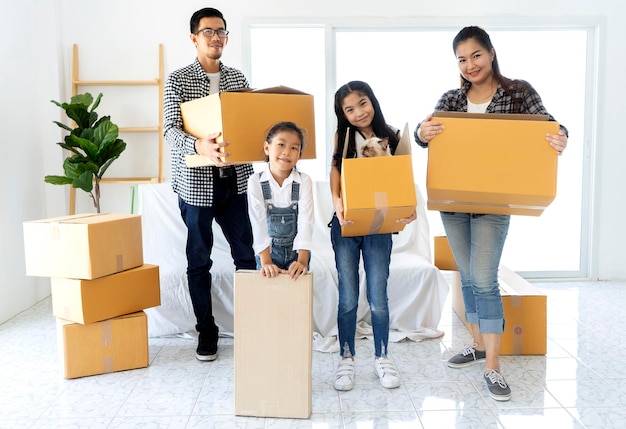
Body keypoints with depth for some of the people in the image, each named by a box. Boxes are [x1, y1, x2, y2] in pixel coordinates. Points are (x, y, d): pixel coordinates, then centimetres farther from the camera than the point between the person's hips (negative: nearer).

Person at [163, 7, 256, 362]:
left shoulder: (238, 78, 10)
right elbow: (171, 130, -14)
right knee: (199, 260, 6)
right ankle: (206, 331, 19)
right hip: (196, 182, -3)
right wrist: (199, 145, -34)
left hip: (234, 180, 4)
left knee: (246, 254, 8)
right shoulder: (178, 80, -3)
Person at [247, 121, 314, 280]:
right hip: (268, 251, 0)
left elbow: (305, 222, -16)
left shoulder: (304, 181, -10)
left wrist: (302, 260, -27)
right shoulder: (256, 182, -11)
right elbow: (258, 222, -17)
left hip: (297, 251, 1)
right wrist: (266, 262, -25)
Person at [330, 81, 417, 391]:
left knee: (377, 297, 4)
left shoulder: (392, 138, 2)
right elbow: (335, 174, -8)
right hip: (346, 225, 0)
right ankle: (346, 358, 20)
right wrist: (337, 203, -29)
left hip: (379, 226, 0)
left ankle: (382, 357, 23)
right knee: (348, 298, 5)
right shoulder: (343, 137, 1)